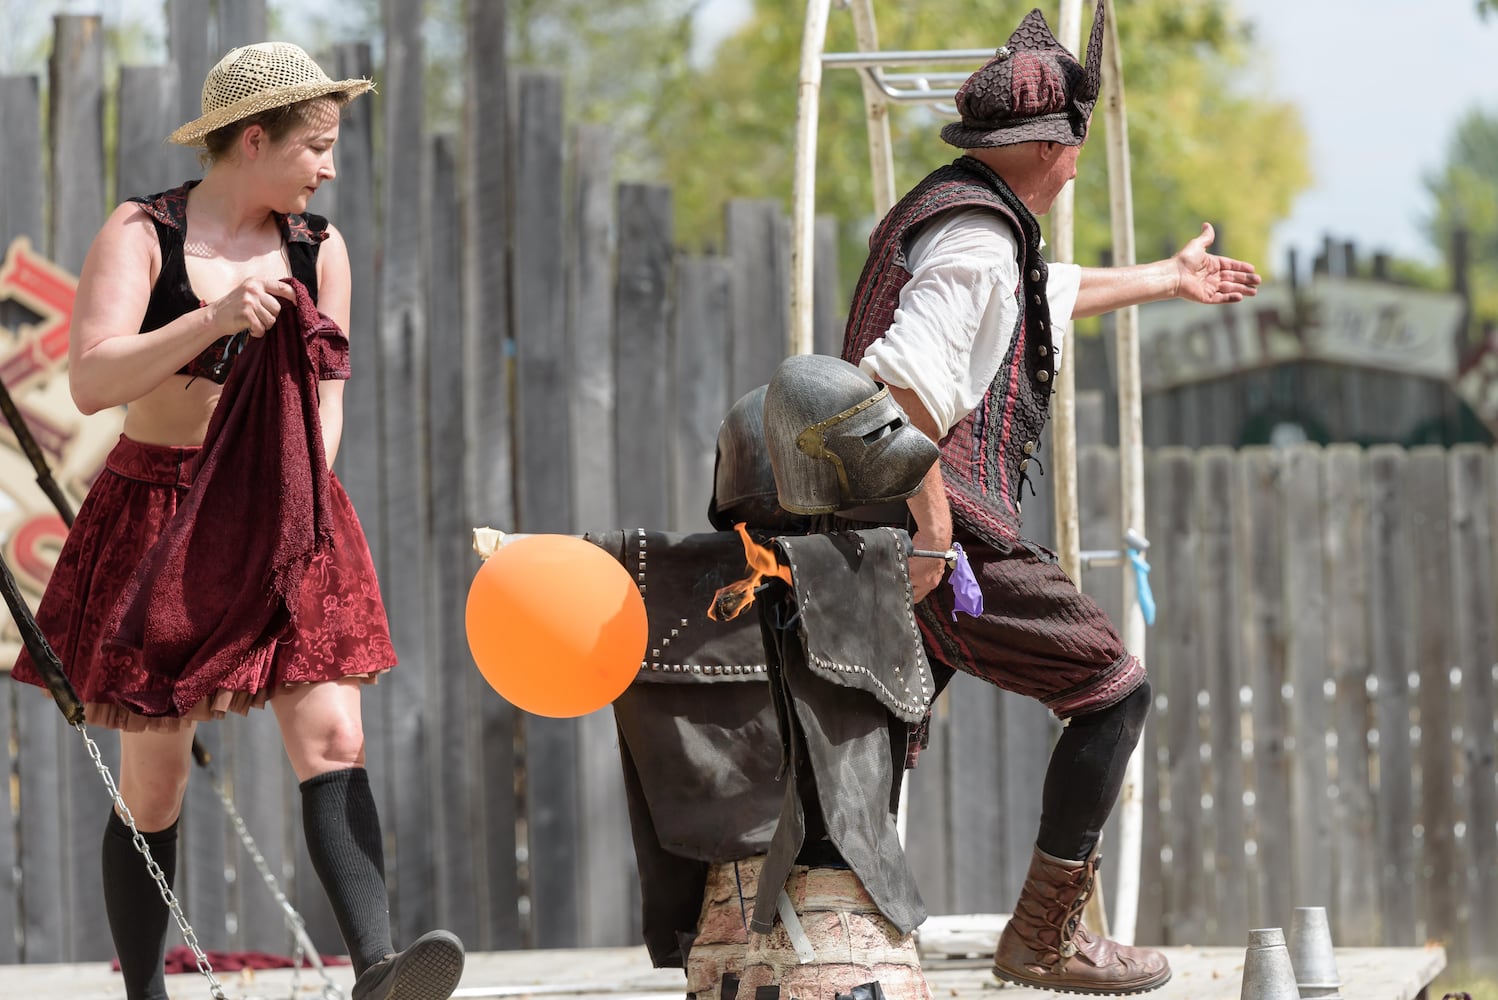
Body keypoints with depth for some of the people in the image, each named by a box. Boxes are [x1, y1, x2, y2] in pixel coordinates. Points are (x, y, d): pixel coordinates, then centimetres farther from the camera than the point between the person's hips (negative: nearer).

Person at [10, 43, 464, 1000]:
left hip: (288, 517, 3)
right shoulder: (141, 234, -7)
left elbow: (324, 400, 9)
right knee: (154, 783, 2)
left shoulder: (318, 247, 6)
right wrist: (213, 319, -31)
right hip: (158, 517, -3)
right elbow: (91, 381, -19)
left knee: (332, 739, -16)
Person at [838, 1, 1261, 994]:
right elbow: (902, 385, -29)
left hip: (895, 534, 10)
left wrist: (1169, 278, 53)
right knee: (1114, 688, 1)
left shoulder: (946, 210, 18)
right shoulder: (977, 243, -16)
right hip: (959, 538, -10)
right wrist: (933, 529, -26)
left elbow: (1052, 293, 40)